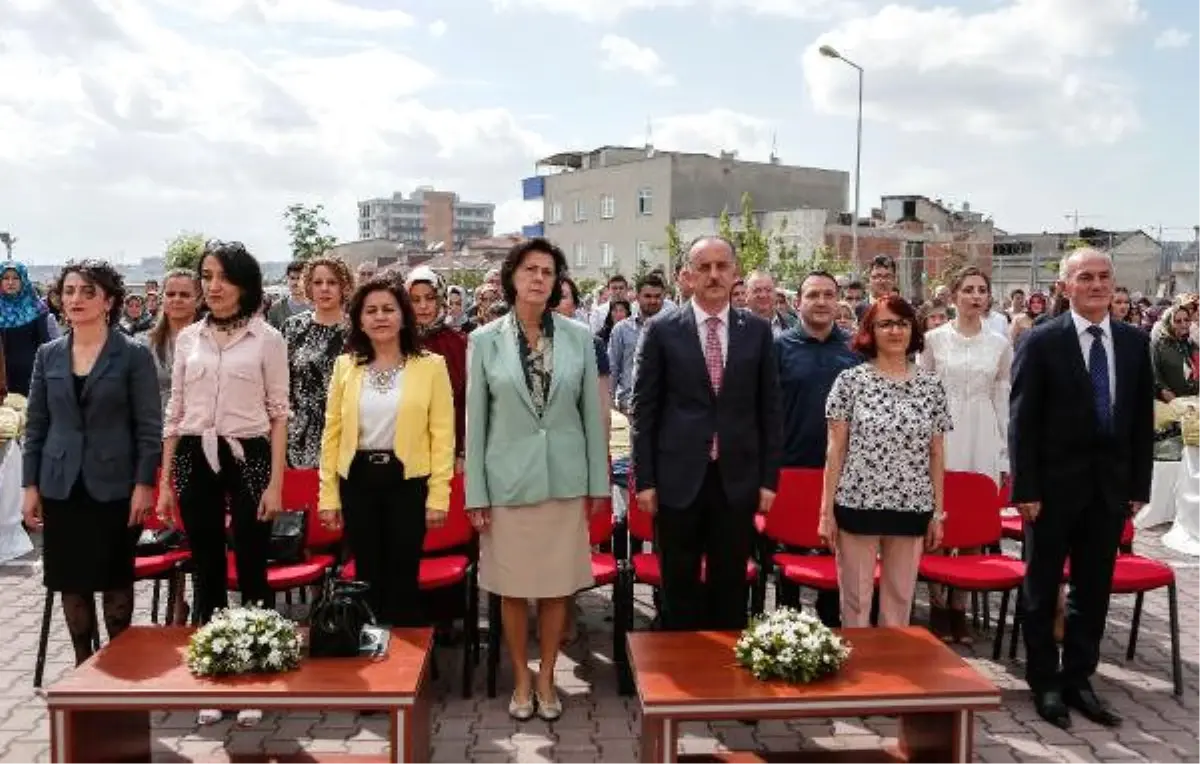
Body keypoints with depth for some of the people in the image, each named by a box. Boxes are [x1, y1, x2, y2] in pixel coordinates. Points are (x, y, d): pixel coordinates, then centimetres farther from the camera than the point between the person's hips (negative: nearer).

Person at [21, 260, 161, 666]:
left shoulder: (134, 354, -5)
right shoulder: (48, 355, 6)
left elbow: (149, 427, -6)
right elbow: (36, 424, 9)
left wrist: (143, 484, -12)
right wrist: (30, 485, 4)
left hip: (114, 486, -3)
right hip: (61, 486, 4)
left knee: (115, 579, 5)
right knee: (71, 581, 9)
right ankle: (83, 663, 23)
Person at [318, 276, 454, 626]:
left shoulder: (431, 365, -2)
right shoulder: (345, 365, 5)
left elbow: (442, 434, -4)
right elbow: (332, 432, 7)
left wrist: (439, 494, -10)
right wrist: (328, 494, 3)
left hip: (408, 480, -2)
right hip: (358, 481, 3)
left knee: (403, 578, 5)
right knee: (367, 576, 12)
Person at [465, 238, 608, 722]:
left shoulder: (579, 337, 0)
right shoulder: (485, 340, -2)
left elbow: (592, 412, 4)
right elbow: (475, 421, -1)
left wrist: (598, 481, 3)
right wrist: (476, 493, -3)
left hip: (565, 478, 1)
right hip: (509, 479, -1)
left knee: (557, 586, 9)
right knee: (512, 588, 9)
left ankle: (546, 679, 25)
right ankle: (520, 680, 26)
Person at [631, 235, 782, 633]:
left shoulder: (758, 330, 4)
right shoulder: (661, 330, -1)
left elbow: (769, 410, 7)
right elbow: (643, 410, -1)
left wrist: (769, 478, 3)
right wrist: (644, 480, -4)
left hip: (738, 479, 1)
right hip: (679, 479, -1)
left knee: (731, 588, 10)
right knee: (679, 588, 10)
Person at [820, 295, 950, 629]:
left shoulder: (931, 386, 5)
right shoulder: (850, 380, -2)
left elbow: (936, 454, 9)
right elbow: (835, 450, -1)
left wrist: (938, 513, 6)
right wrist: (826, 511, -4)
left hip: (912, 509, 2)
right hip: (857, 505, -2)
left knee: (900, 599, 11)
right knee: (855, 600, 5)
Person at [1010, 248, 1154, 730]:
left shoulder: (1135, 342, 5)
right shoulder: (1041, 342, -8)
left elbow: (1143, 418, 7)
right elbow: (1022, 420, -9)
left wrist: (1139, 485, 3)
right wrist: (1025, 489, -13)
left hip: (1111, 487, 4)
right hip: (1054, 485, -4)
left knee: (1094, 590, 12)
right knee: (1043, 588, 9)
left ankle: (1078, 678, 27)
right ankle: (1044, 681, 23)